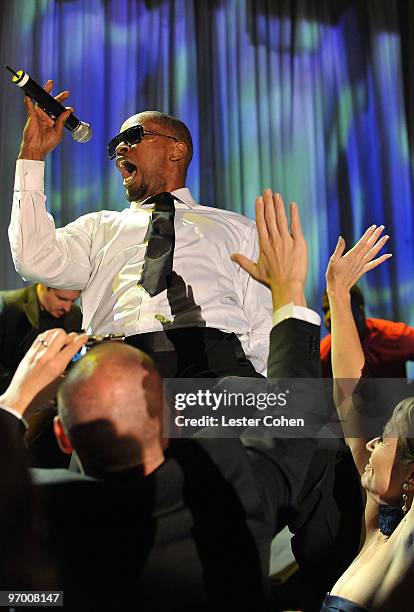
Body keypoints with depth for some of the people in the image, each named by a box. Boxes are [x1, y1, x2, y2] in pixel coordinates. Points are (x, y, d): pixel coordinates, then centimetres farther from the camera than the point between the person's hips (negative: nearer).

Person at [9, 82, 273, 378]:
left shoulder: (236, 228, 25)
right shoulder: (100, 226, 29)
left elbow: (262, 328, 16)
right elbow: (37, 262, 9)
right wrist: (33, 154, 13)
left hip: (215, 357, -1)